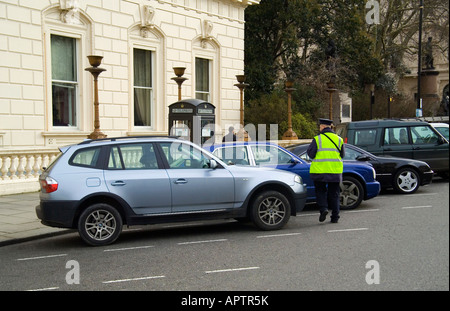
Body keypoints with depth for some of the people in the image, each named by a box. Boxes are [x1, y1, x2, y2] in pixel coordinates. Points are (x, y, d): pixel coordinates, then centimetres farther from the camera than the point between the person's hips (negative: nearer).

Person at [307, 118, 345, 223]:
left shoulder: (317, 139, -7)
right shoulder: (338, 139, 6)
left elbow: (310, 153, -7)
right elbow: (342, 154, 13)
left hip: (320, 171, -3)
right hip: (335, 171, 3)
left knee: (320, 191, 12)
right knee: (334, 193, 10)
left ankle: (323, 208, -9)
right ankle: (335, 216, 9)